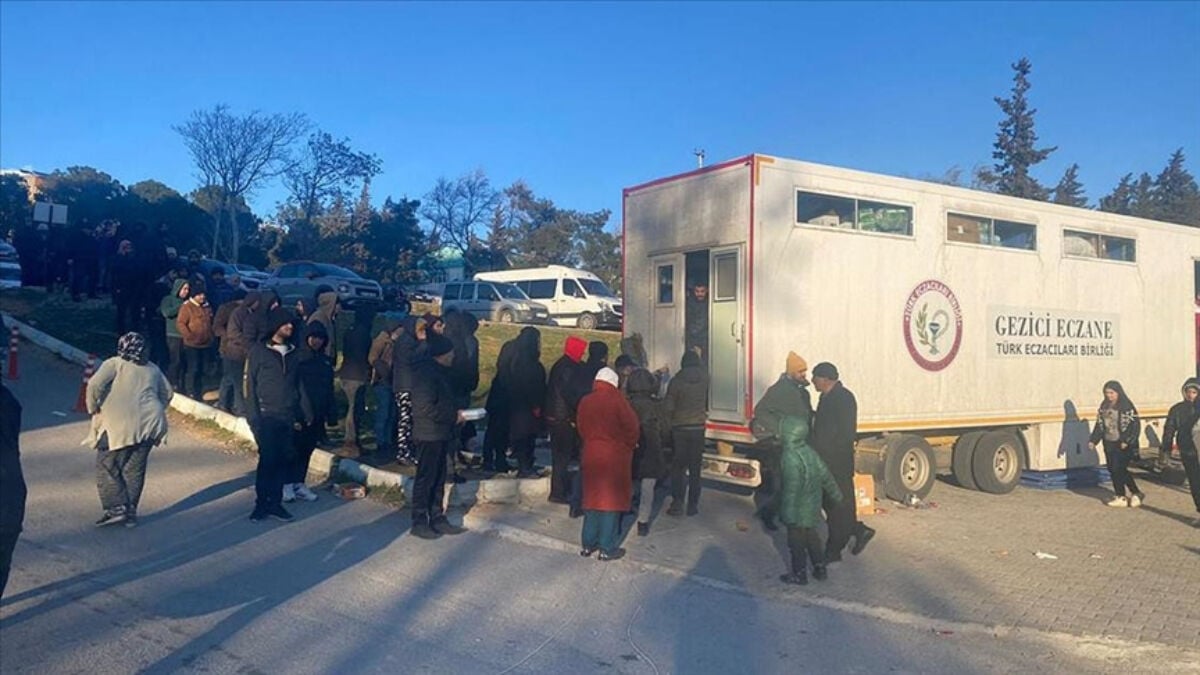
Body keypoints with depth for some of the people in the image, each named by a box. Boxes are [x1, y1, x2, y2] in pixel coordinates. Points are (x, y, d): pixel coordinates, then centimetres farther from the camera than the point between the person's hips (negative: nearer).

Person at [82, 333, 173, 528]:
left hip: (119, 424, -5)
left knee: (106, 467, 6)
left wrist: (93, 409, 2)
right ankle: (130, 512, 14)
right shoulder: (153, 369, 17)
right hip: (149, 424, 5)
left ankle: (117, 508, -3)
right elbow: (167, 393, 25)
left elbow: (94, 384, -11)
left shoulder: (115, 364, 2)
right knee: (135, 469, 12)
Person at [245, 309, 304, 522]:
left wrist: (298, 416, 12)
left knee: (283, 460, 4)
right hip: (266, 416, -4)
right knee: (268, 460, -6)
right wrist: (253, 417, -9)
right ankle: (261, 504, 7)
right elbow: (250, 385, -3)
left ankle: (275, 502, 14)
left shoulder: (292, 353, 11)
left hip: (287, 418, 4)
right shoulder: (259, 351, -3)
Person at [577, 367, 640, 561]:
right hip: (615, 457, -5)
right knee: (612, 500, 3)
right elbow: (632, 428, -10)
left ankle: (588, 544, 20)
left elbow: (581, 429, 8)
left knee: (592, 499, 14)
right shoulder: (617, 400, -13)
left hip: (591, 455, 5)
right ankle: (607, 548, 7)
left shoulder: (585, 402, 1)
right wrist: (628, 445, 8)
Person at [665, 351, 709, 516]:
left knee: (678, 467, 7)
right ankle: (692, 505, 8)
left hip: (679, 428, -1)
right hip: (698, 428, 1)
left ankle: (677, 504, 2)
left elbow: (669, 408, -8)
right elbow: (701, 367, 24)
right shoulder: (704, 378, -1)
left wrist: (669, 422, 11)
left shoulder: (676, 381, -8)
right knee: (695, 469, 6)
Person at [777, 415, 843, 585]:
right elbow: (826, 476, 7)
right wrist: (837, 495, 19)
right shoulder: (809, 452, 0)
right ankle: (820, 569, 30)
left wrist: (788, 513, -21)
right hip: (813, 506, 8)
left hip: (798, 509, -8)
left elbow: (792, 488, -25)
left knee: (796, 541, 7)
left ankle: (799, 574, 18)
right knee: (812, 537, 21)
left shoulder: (790, 457, -25)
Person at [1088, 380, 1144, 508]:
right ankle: (1120, 496, 16)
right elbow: (1099, 425, 13)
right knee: (1112, 470, 7)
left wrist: (1127, 441, -21)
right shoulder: (1104, 406, 10)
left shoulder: (1127, 407, -10)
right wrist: (1093, 440, 4)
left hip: (1123, 445, -7)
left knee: (1119, 470, -10)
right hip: (1109, 444, 7)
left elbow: (1135, 426, -13)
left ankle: (1136, 494, 7)